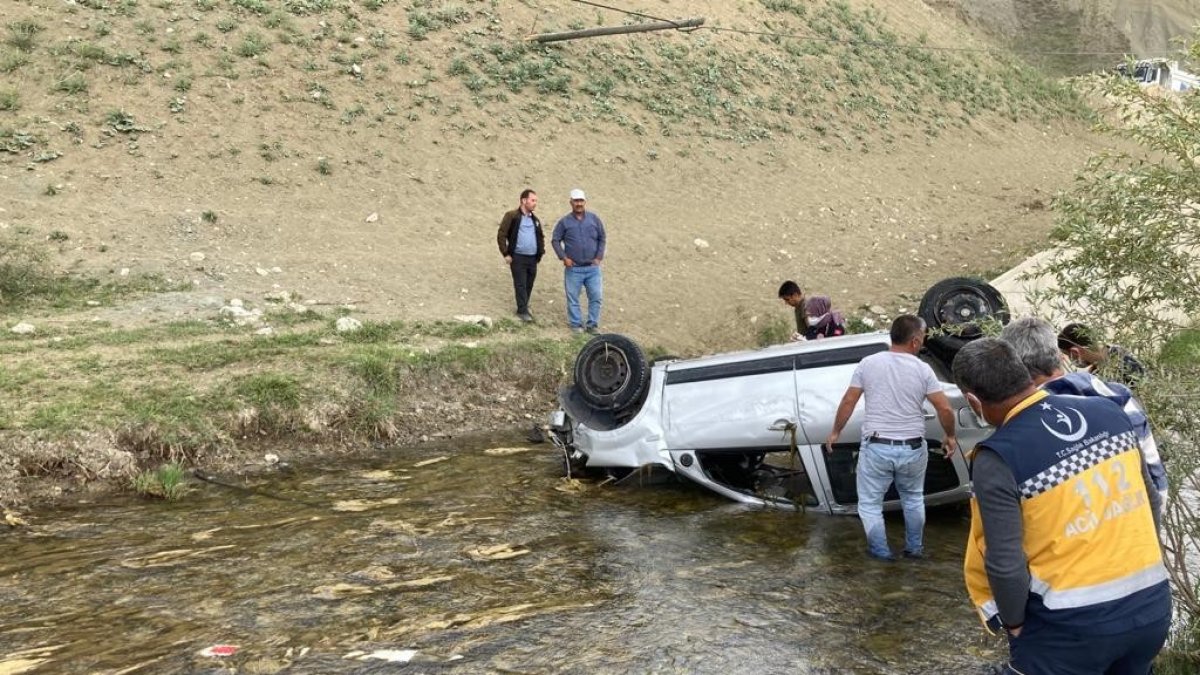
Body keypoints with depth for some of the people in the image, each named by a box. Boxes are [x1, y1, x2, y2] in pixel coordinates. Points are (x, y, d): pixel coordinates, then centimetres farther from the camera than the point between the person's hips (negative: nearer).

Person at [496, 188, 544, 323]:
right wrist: (506, 254, -10)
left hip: (533, 258, 6)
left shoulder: (535, 220, 15)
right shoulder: (512, 216, -5)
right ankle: (523, 311, -1)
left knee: (529, 285, 9)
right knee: (520, 285, -5)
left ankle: (523, 307, 21)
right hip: (518, 258, -6)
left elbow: (541, 237, 29)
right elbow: (501, 235, -6)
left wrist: (541, 252, 16)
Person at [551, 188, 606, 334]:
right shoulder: (564, 222, 0)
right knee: (573, 298, 4)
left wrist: (599, 257, 0)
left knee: (596, 297, 0)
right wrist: (563, 257, -6)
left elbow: (602, 238, 9)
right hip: (573, 268, -1)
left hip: (593, 267, 1)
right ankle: (576, 324, 15)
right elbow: (555, 240, 4)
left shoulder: (594, 219, 4)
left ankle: (592, 324, 11)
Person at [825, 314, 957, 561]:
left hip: (876, 447, -1)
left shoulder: (868, 364, -4)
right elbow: (945, 408, -7)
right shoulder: (922, 369, -5)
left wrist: (835, 432, 11)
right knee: (913, 499, 25)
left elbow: (848, 402, -1)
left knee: (870, 503, 15)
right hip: (912, 448, 2)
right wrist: (950, 436, 10)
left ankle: (880, 551, 19)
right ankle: (914, 548, 33)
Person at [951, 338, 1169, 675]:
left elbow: (1004, 564, -18)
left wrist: (1013, 622, 0)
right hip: (1152, 604, 6)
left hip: (1073, 623, -6)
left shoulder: (997, 458, -18)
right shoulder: (1107, 410, -1)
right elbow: (1149, 498, 10)